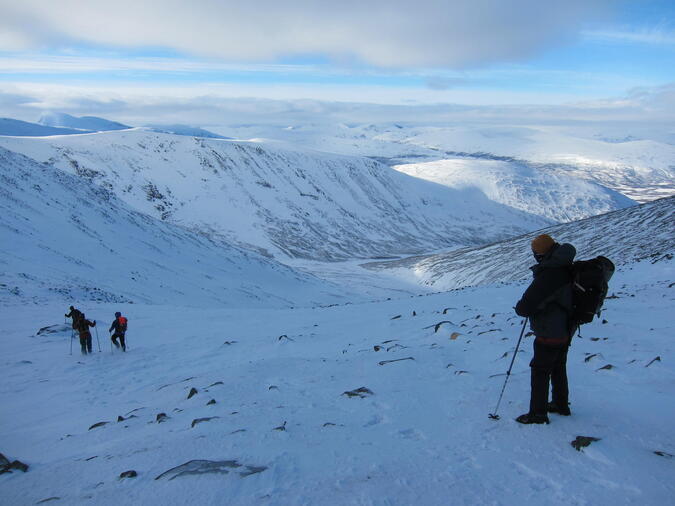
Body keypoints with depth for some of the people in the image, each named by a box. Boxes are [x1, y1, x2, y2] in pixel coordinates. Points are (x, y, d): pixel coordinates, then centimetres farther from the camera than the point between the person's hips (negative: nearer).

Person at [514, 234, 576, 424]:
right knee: (558, 368, 23)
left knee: (540, 371, 3)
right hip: (566, 330, 9)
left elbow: (525, 307, -27)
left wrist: (520, 307, -4)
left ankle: (538, 413, 11)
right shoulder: (567, 268, 0)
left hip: (550, 334, -9)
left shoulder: (548, 275, -29)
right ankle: (561, 404, 37)